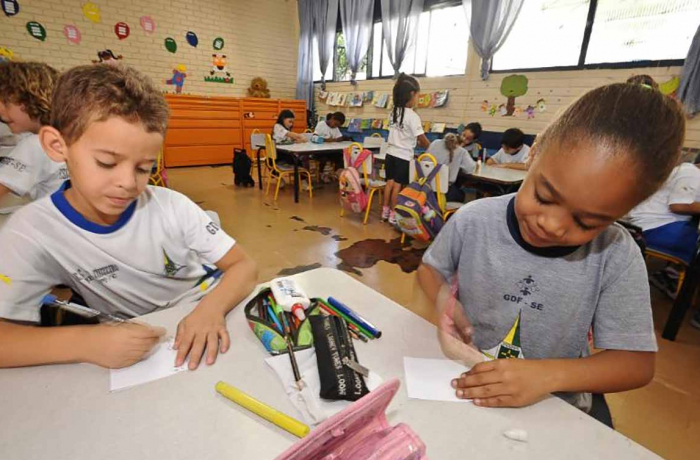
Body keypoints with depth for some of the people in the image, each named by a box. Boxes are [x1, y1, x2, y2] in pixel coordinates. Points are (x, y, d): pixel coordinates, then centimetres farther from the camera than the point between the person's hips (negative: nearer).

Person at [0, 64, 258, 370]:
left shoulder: (172, 206, -14)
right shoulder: (31, 232, -14)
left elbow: (244, 266, -14)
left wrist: (213, 308, -31)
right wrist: (82, 343, -33)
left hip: (207, 325, 0)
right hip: (138, 355, 1)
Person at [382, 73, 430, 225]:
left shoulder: (393, 112, 6)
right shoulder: (412, 116, -17)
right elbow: (422, 139, -12)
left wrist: (416, 142, 18)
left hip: (391, 153, 7)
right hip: (403, 156, -6)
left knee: (390, 183, 13)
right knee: (398, 185, 1)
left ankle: (385, 211, 20)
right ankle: (393, 215, 9)